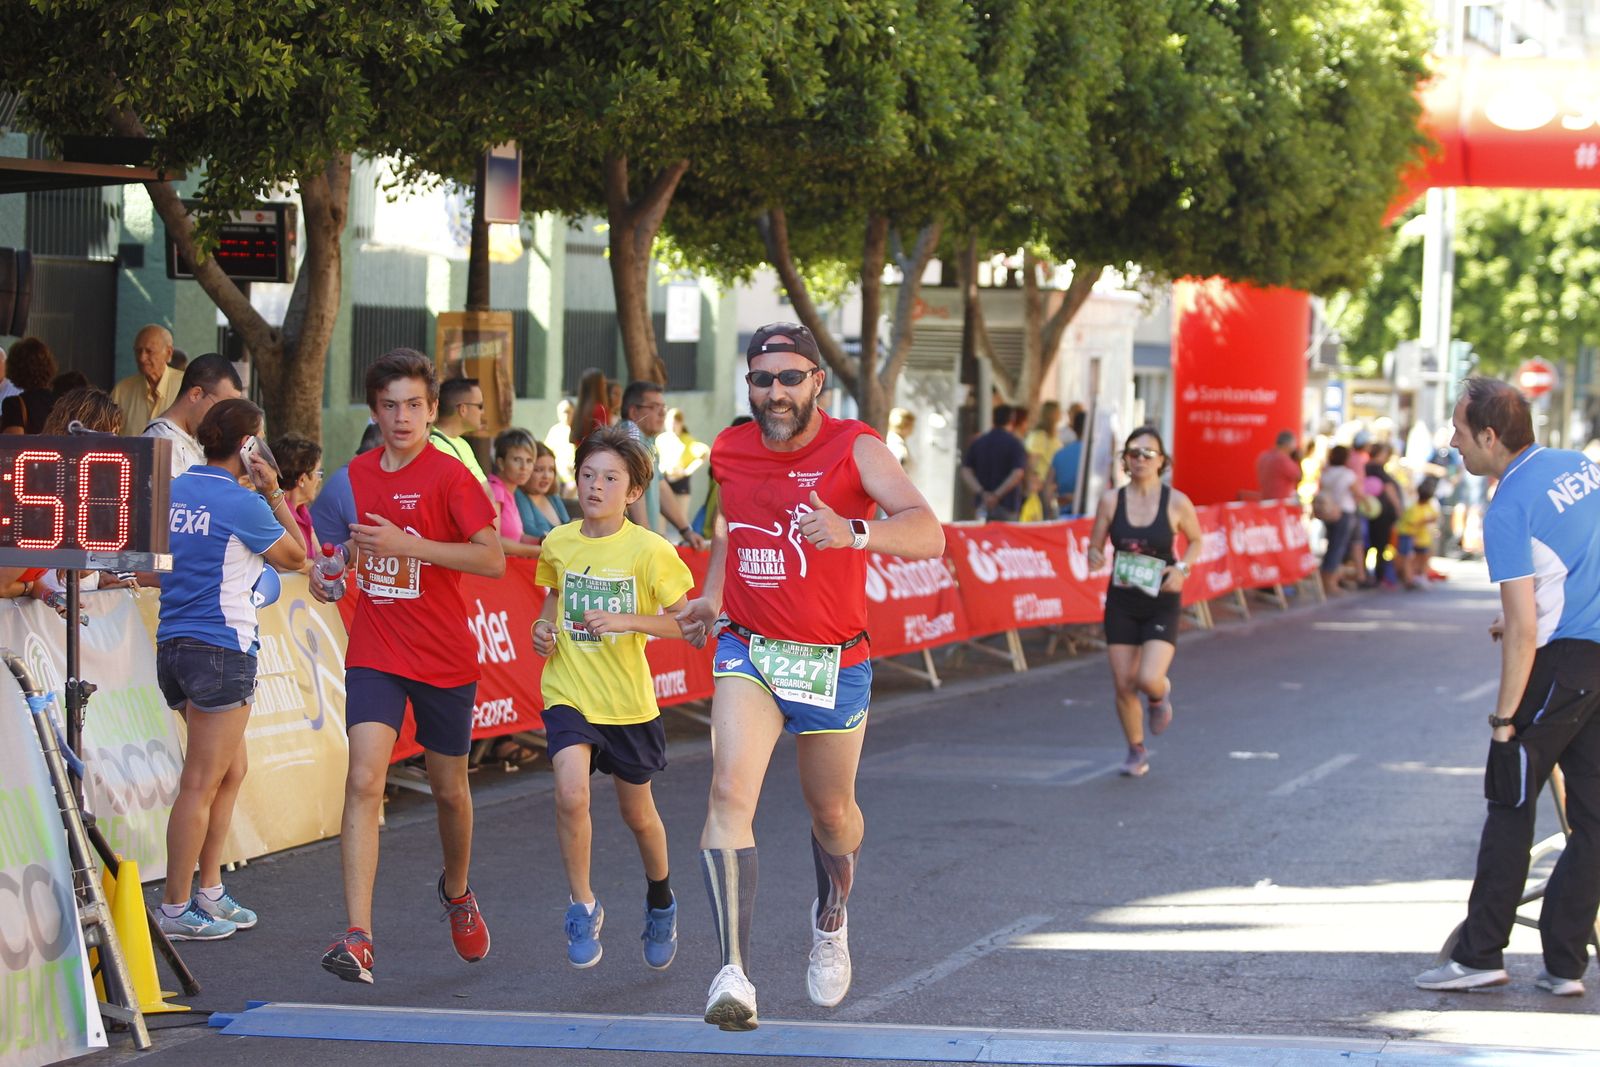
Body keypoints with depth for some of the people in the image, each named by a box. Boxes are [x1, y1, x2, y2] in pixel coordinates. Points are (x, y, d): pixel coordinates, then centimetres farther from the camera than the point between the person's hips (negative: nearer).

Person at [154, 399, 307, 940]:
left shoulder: (174, 492, 9)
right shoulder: (242, 504, -12)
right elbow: (297, 557, 2)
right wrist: (274, 493, 6)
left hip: (172, 646, 8)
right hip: (222, 649, -8)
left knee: (232, 769, 19)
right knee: (201, 784, -4)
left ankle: (210, 892, 21)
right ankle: (176, 910, -2)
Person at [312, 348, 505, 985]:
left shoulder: (448, 476, -10)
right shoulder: (359, 473, 7)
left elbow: (492, 559, -19)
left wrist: (406, 544, -24)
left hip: (445, 660, -2)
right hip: (374, 654, 2)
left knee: (449, 788, 13)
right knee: (363, 781, -16)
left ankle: (456, 892, 45)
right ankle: (358, 938, -22)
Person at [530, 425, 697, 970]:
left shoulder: (648, 550, -11)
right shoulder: (557, 543, 0)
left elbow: (685, 621, -10)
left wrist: (626, 620, -23)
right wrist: (543, 627, 1)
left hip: (628, 700, -1)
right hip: (568, 693, 1)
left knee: (636, 812, 14)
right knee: (571, 793, -22)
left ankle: (660, 901, 42)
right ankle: (583, 906, -4)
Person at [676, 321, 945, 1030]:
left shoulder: (854, 448, -12)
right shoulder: (729, 452, 2)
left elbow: (928, 534, -26)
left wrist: (852, 532, -43)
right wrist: (712, 596, 14)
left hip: (834, 661, -1)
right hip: (748, 653, 1)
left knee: (831, 811, 16)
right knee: (730, 791, -21)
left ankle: (831, 920, 50)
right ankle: (733, 972, -28)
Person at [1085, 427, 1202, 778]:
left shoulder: (1176, 503, -6)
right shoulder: (1111, 501, -2)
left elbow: (1196, 541, 9)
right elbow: (1095, 545, 4)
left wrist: (1182, 568, -10)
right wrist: (1094, 557, -19)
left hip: (1162, 603, -2)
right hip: (1121, 603, 2)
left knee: (1148, 679, -18)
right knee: (1123, 685, 2)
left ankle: (1160, 695, 21)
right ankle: (1137, 751, 24)